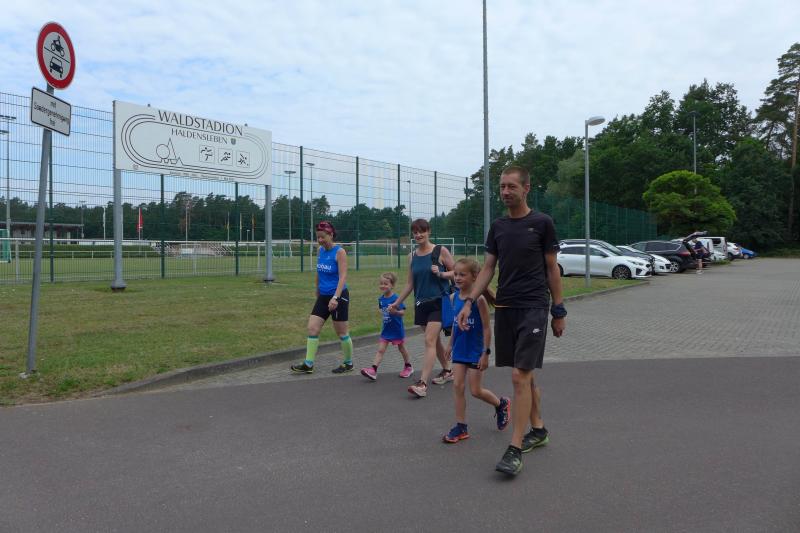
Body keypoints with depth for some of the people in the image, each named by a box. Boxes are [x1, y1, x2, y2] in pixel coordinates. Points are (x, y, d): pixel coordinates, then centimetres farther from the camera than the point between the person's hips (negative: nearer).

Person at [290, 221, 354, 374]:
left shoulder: (339, 252, -13)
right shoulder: (320, 251, 7)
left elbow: (343, 277, -20)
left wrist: (335, 297, -30)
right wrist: (317, 294, 22)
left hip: (338, 297, -6)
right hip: (323, 296, 6)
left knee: (341, 332, 4)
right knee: (312, 328, -1)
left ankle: (348, 363, 21)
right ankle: (308, 364, 4)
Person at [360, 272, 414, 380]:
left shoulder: (396, 298, -19)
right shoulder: (381, 298, 1)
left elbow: (403, 312, -23)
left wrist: (395, 312, -38)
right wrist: (381, 312, 3)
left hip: (397, 330, -5)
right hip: (386, 330, 5)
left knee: (402, 348, 14)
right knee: (380, 350, -2)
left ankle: (408, 367, 33)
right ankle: (373, 370, -8)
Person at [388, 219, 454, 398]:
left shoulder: (441, 251, -5)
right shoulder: (412, 256, 8)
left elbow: (455, 272, 0)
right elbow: (410, 283, 14)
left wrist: (440, 273, -18)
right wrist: (397, 303, 13)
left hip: (438, 302, -6)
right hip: (421, 304, 6)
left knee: (429, 341, -13)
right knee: (434, 340, 17)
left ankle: (422, 383, -17)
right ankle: (447, 371, 37)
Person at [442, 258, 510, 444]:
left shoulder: (478, 299, -17)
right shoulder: (454, 297, 1)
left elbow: (487, 328, -14)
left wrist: (486, 353, -15)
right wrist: (450, 344, 17)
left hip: (475, 351, -6)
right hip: (460, 350, 6)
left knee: (475, 391, 3)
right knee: (457, 386, 2)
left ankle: (501, 404, 31)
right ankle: (461, 428, 12)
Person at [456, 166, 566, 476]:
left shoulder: (541, 223, -3)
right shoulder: (497, 227, 11)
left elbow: (552, 269, 0)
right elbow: (488, 268, 11)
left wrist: (559, 311, 0)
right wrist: (469, 301, 1)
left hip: (533, 308, -5)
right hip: (505, 308, 6)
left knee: (520, 375, -12)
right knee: (525, 374, 15)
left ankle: (515, 450, -6)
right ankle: (538, 430, 32)